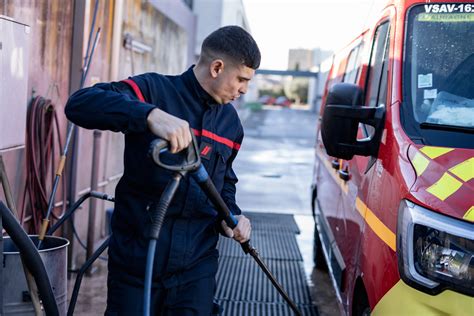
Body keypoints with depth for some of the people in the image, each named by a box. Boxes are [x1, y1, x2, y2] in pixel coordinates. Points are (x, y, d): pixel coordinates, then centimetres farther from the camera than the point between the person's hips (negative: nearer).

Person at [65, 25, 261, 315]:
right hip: (136, 262, -4)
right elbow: (80, 104, -27)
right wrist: (150, 114, -42)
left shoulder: (231, 121, 10)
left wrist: (231, 215, 4)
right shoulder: (155, 90, -10)